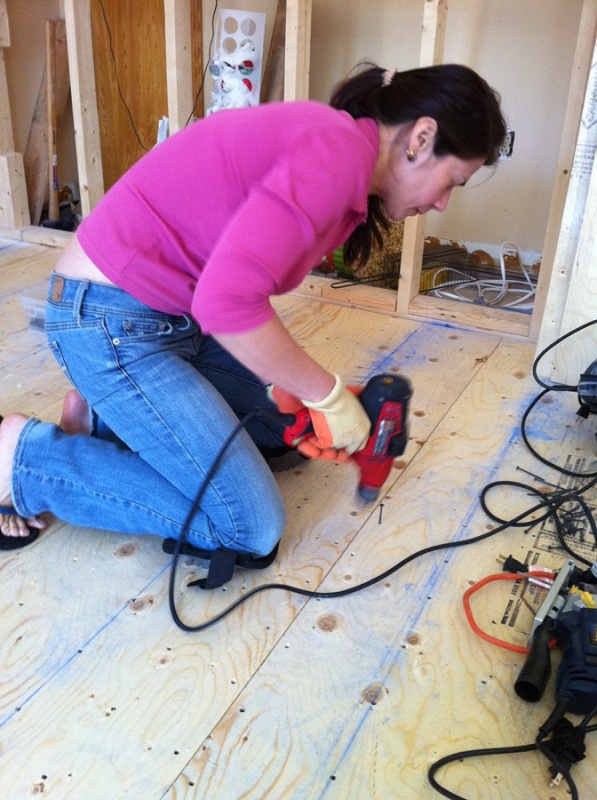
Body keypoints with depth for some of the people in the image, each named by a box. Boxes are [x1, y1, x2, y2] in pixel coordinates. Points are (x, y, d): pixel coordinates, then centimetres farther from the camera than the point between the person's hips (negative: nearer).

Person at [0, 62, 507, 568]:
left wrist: (309, 399, 4)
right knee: (250, 528, -6)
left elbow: (243, 284, 9)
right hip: (113, 324, -10)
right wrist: (328, 394, -18)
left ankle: (107, 417, 17)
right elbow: (228, 300, -33)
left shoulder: (328, 140, 10)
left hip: (174, 313, 10)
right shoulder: (338, 151, -21)